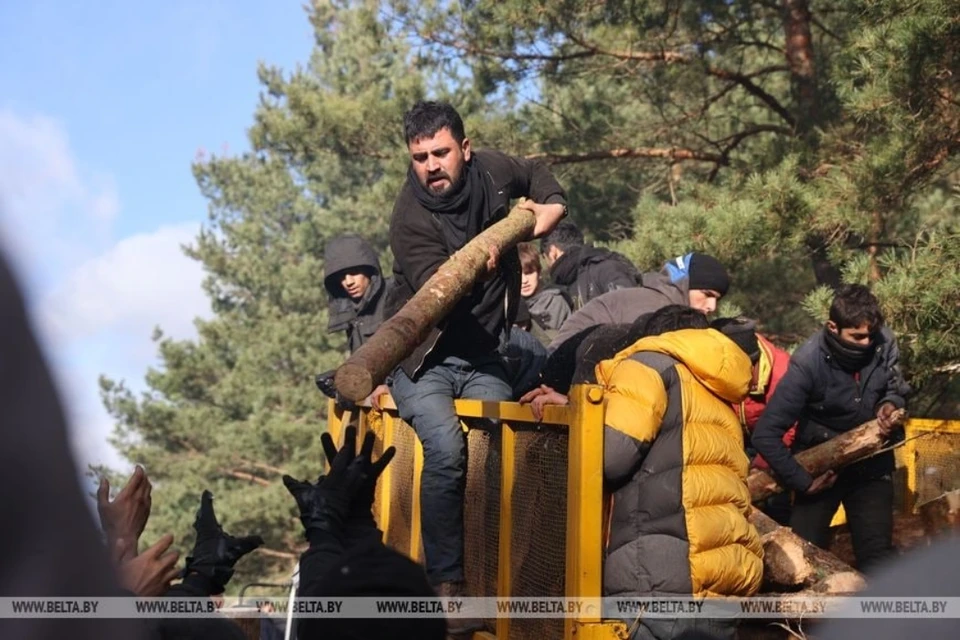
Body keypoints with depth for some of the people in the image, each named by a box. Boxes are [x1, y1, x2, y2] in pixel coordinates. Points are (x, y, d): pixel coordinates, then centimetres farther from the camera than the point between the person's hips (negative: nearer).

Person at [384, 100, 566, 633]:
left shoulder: (491, 172, -2)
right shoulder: (410, 218, -17)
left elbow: (536, 174, 22)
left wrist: (549, 207, 4)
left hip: (482, 357, 4)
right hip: (423, 359, -4)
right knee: (447, 448, -28)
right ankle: (446, 583, -18)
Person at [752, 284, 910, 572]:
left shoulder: (884, 343, -16)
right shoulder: (808, 362, -26)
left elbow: (897, 388, 6)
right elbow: (766, 434, -25)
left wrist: (890, 405, -17)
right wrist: (801, 480, -21)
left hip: (871, 465, 3)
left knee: (877, 556, 3)